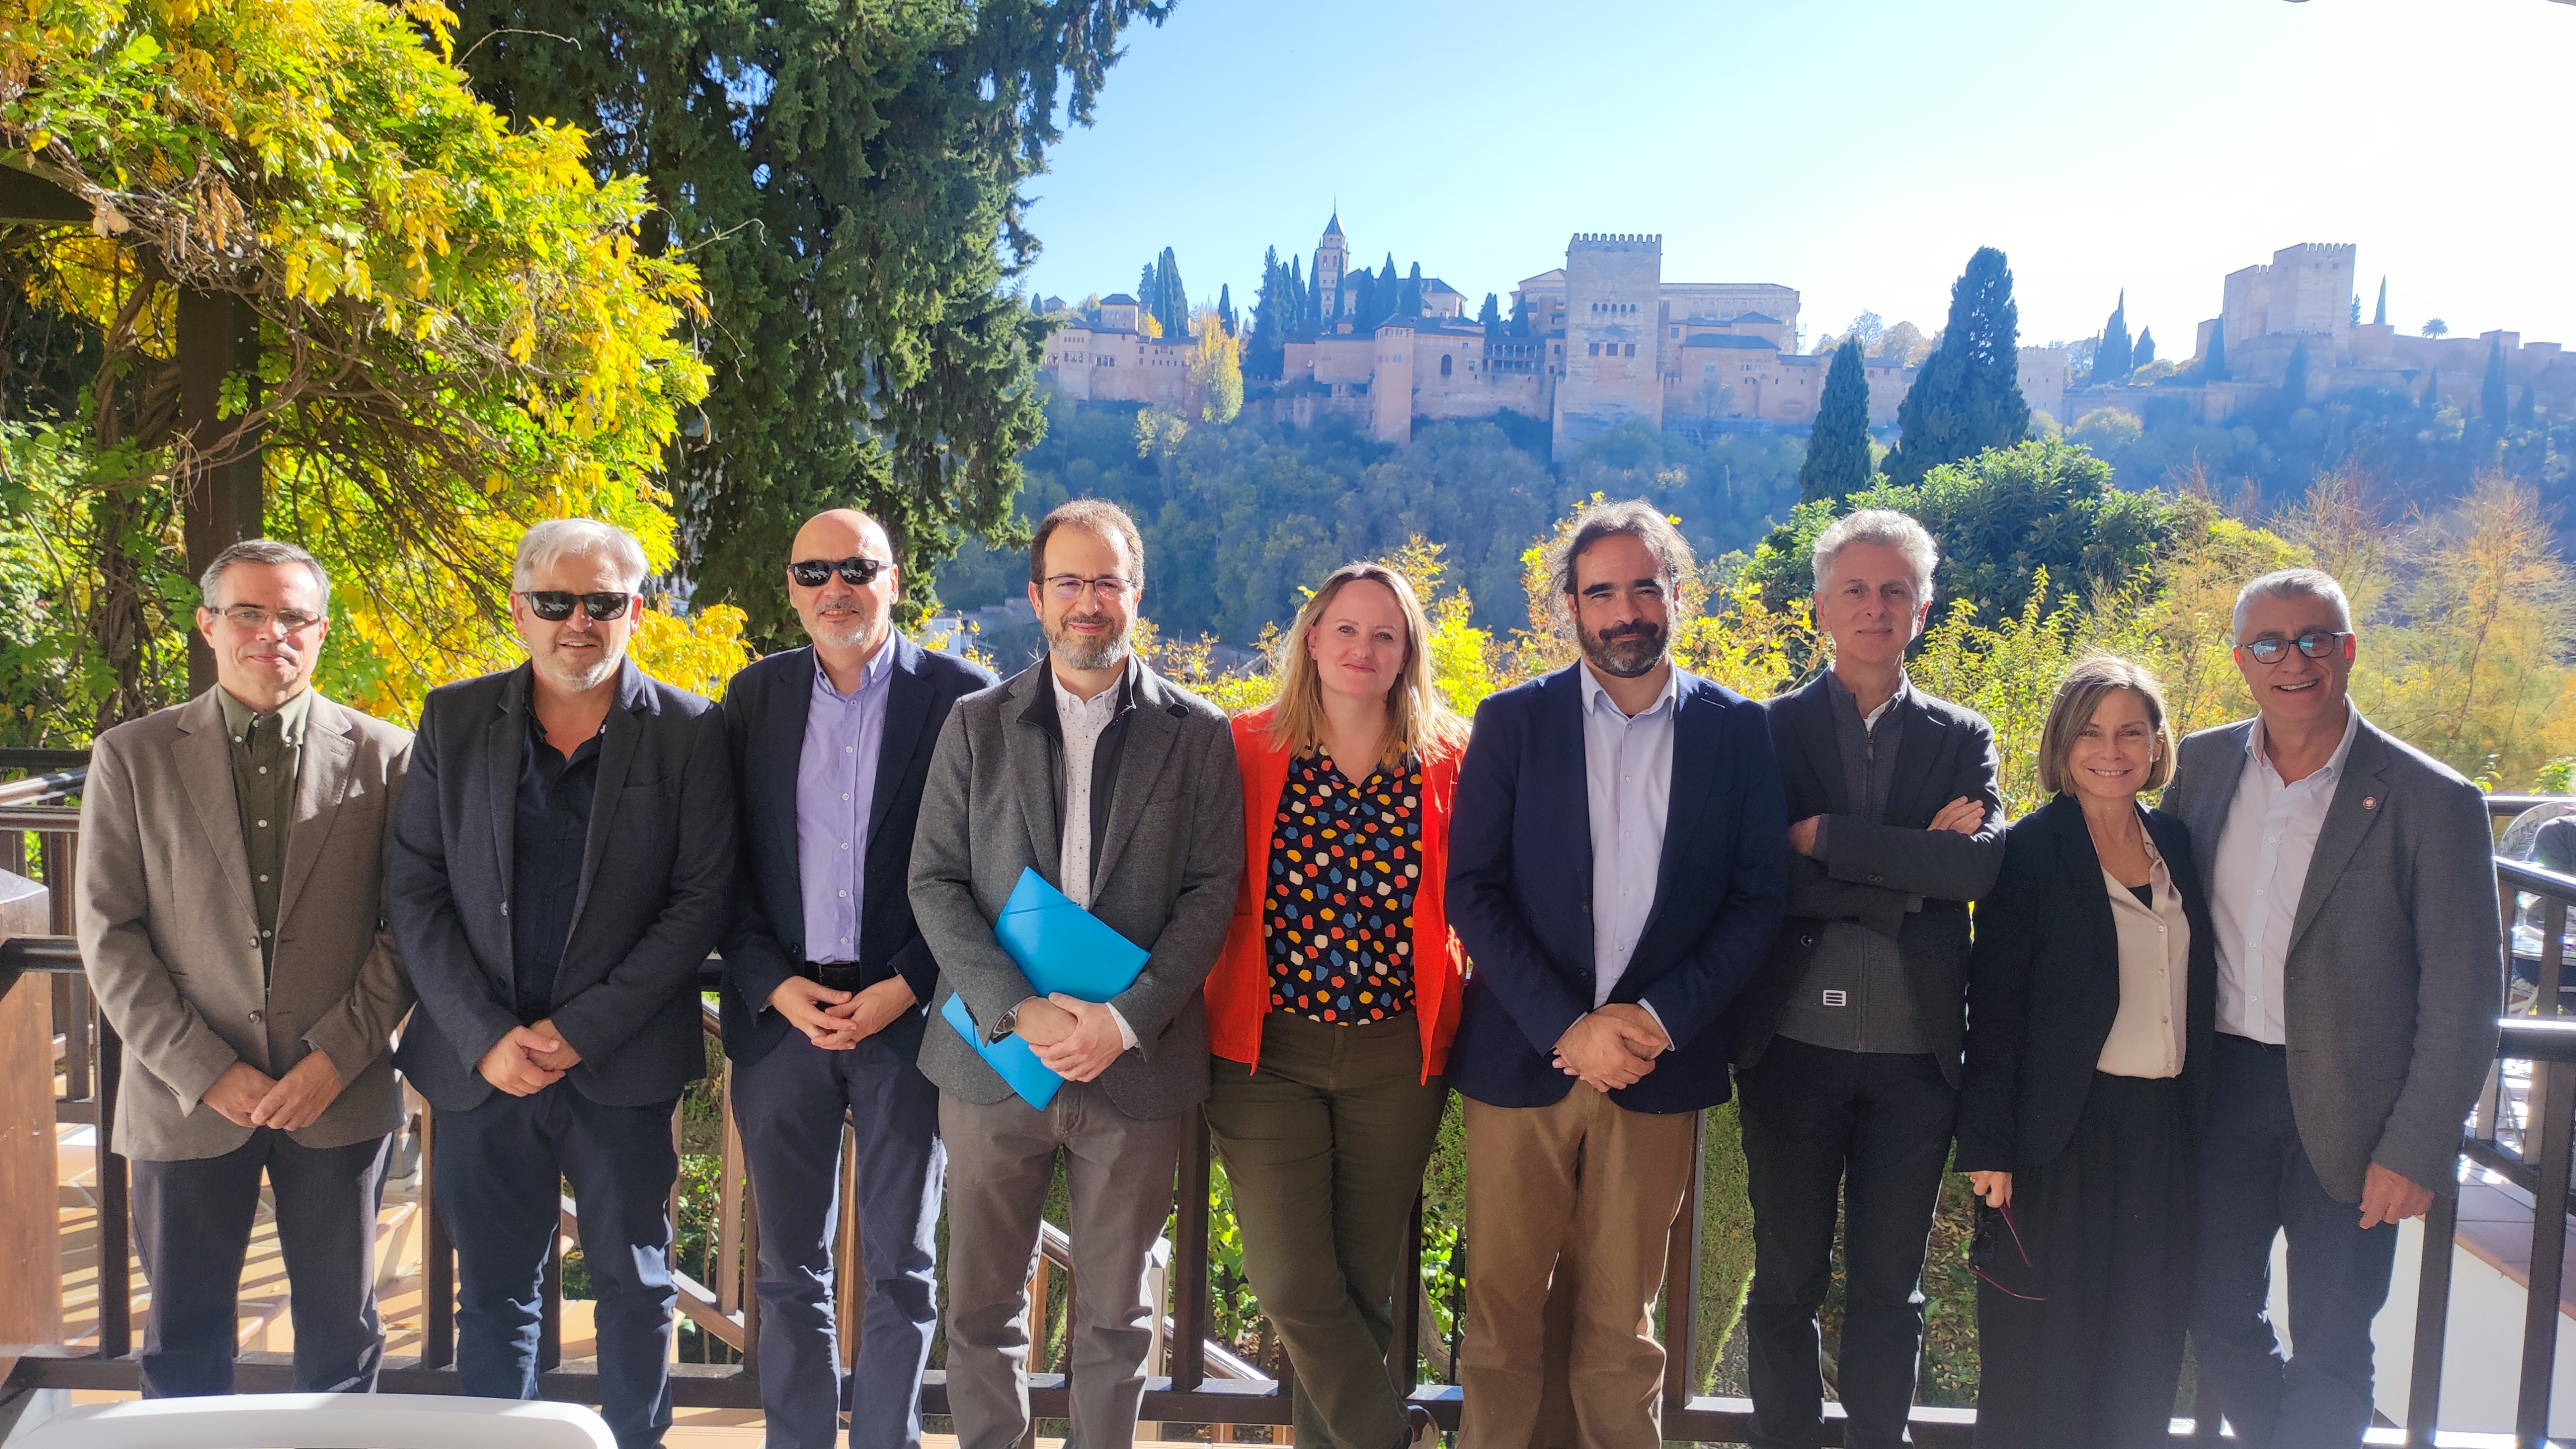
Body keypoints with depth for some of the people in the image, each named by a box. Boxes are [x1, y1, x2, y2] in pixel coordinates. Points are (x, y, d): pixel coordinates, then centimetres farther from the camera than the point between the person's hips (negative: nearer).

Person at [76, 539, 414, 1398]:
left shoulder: (384, 755, 1)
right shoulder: (131, 758, 2)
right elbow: (108, 934, -1)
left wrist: (338, 1056, -11)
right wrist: (203, 1069, -10)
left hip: (340, 1097, 0)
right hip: (187, 1098, 1)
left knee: (341, 1331, 12)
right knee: (184, 1338, 14)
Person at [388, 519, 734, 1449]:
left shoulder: (687, 733, -3)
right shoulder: (454, 721, 4)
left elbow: (701, 899, -6)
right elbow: (414, 890, 1)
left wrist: (582, 1030, -12)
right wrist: (485, 1037, -9)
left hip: (624, 1068, -2)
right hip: (483, 1062, 2)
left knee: (634, 1286, 10)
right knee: (493, 1292, 12)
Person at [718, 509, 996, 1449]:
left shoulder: (959, 697, -3)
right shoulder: (755, 696, 7)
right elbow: (727, 864, 5)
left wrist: (905, 990, -11)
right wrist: (774, 986, -6)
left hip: (907, 1015, -2)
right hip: (780, 1012, 3)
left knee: (900, 1268, 9)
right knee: (789, 1269, 12)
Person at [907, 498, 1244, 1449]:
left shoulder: (1196, 734, 2)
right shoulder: (976, 725, 4)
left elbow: (1212, 889, -2)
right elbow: (935, 882, -1)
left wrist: (1126, 1019, -14)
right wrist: (1020, 1011, -13)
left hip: (1138, 1063, -1)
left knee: (1116, 1312, 11)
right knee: (983, 1306, 11)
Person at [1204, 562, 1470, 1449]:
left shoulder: (1447, 761, 2)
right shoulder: (1250, 750, -1)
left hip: (1396, 1053, 1)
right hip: (1268, 1048, -1)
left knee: (1366, 1281, 10)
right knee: (1292, 1284, -2)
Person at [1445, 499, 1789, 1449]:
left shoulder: (1737, 730, 3)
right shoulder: (1513, 721, 1)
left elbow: (1758, 898, 1)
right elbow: (1472, 891, -4)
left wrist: (1662, 1017, -12)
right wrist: (1567, 1027, -13)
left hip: (1659, 1064, 0)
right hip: (1522, 1054, 0)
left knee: (1620, 1317, 11)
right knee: (1503, 1306, 8)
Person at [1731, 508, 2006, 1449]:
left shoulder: (1962, 738, 6)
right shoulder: (1768, 730, 0)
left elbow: (1985, 863, -12)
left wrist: (1825, 837, -16)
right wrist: (1914, 866, -15)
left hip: (1916, 1055, 1)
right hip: (1794, 1047, -1)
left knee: (1890, 1288, 13)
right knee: (1786, 1281, 11)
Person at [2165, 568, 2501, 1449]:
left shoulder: (2433, 802, -11)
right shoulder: (2202, 764, 1)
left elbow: (2463, 1000, -9)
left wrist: (2415, 1150, -12)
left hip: (2348, 1111, -4)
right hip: (2222, 1088, 4)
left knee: (2329, 1352, 9)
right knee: (2217, 1320, 17)